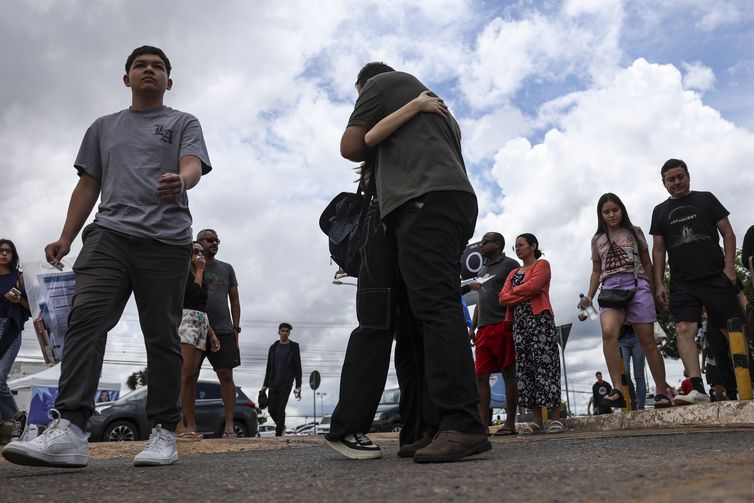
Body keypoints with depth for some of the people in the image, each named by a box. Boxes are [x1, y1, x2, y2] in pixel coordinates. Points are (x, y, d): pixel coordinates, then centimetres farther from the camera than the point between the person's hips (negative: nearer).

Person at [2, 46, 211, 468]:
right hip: (109, 233, 3)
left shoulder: (184, 123, 15)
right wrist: (66, 238, 12)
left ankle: (164, 432, 0)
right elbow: (88, 185, 23)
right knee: (86, 318, -17)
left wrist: (180, 181, -30)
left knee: (162, 337, -4)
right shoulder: (103, 127, 26)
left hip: (167, 240, -2)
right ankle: (69, 430, -24)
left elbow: (193, 165, -5)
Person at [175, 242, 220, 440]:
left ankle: (191, 427, -2)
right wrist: (199, 270, 1)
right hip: (185, 322, -7)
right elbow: (193, 293, -11)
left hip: (201, 326, 8)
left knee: (193, 377, 1)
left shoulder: (200, 277, 25)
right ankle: (179, 425, -23)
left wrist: (211, 333, 19)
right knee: (185, 374, -20)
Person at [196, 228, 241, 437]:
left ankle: (229, 425, 1)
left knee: (226, 376, -2)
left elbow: (234, 300, 14)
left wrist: (236, 327, 6)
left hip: (223, 332, 2)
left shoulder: (226, 268, 16)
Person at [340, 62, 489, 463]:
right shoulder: (435, 105, 39)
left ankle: (462, 426, -27)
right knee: (426, 316, 1)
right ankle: (441, 426, -5)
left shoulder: (381, 83, 15)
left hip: (424, 203, -9)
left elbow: (351, 147, 8)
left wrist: (376, 149, 28)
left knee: (435, 310, -20)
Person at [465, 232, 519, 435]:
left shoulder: (510, 264, 4)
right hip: (484, 328, 7)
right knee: (480, 375, -1)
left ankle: (510, 423, 0)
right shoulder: (481, 270, 25)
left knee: (509, 373, -4)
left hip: (503, 325, -7)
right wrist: (472, 327, 18)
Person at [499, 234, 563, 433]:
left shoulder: (542, 265, 7)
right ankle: (538, 421, 0)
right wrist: (526, 294, -5)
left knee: (545, 365, -11)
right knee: (525, 367, -1)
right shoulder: (513, 273, 24)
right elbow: (503, 298, 9)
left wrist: (514, 291, 2)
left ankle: (556, 419, -9)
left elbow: (532, 286, -12)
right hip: (519, 322, 6)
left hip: (539, 319, -6)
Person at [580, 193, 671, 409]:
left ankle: (661, 394, 10)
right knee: (608, 332, -27)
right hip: (610, 289, 0)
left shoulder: (635, 232, 14)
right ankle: (617, 391, -29)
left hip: (637, 285, 0)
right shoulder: (597, 239, 17)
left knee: (647, 341, -1)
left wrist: (653, 294, 11)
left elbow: (647, 264, 16)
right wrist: (589, 297, 10)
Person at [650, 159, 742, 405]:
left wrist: (729, 267, -5)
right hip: (682, 283, 1)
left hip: (715, 277, -1)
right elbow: (658, 250, 14)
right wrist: (659, 284, 4)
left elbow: (728, 233, 8)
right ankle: (697, 388, -20)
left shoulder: (706, 199, 13)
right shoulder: (660, 211, 17)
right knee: (684, 329, -15)